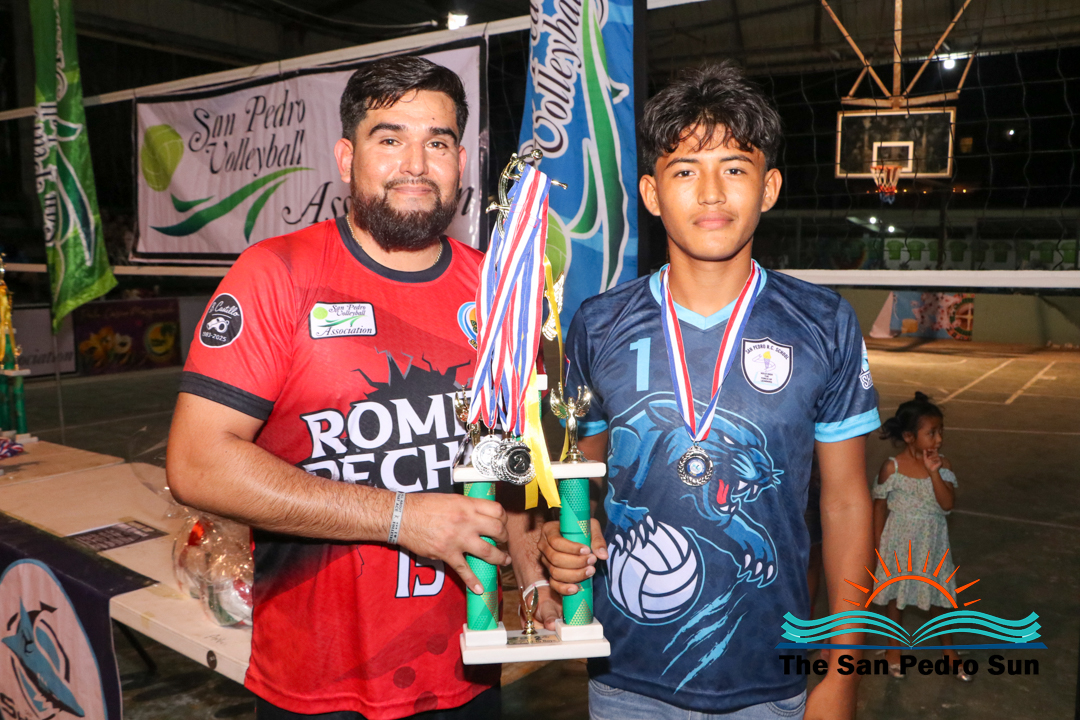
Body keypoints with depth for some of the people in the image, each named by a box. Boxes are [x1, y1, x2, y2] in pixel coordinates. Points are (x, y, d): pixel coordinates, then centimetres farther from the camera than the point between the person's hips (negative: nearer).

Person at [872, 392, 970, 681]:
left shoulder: (941, 464, -10)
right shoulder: (892, 467, -17)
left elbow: (947, 503, -18)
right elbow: (880, 506, -7)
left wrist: (934, 472, -29)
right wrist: (878, 547, -3)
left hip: (932, 542, 2)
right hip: (899, 542, -2)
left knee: (939, 596, 15)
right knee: (896, 595, 15)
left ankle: (948, 650, 36)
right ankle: (894, 648, 36)